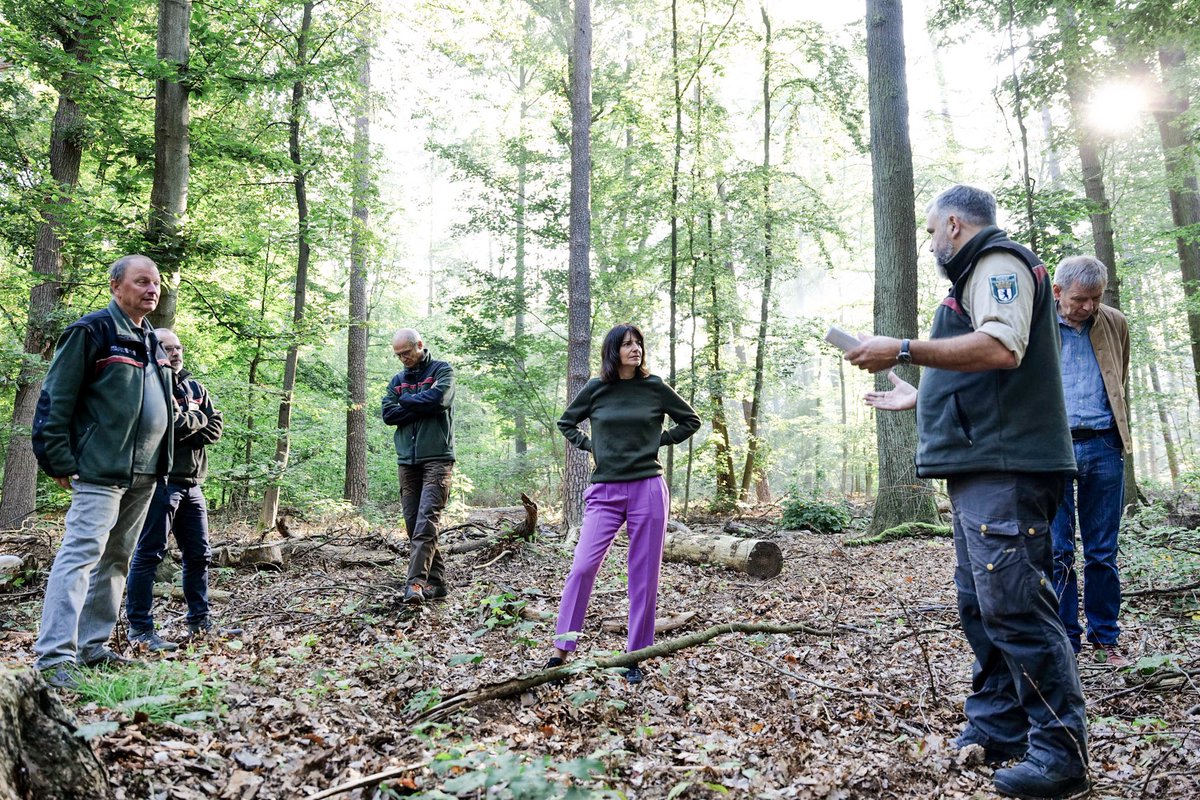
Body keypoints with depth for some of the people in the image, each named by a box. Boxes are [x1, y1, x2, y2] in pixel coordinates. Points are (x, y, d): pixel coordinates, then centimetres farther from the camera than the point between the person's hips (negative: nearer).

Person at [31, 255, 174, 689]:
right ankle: (54, 657, -11)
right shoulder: (91, 331, -8)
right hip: (101, 470, -8)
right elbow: (56, 399, -11)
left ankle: (92, 645, 22)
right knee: (81, 553, -13)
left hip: (144, 474, 9)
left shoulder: (151, 342, 17)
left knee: (116, 559, 12)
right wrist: (59, 461, -14)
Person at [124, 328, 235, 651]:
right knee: (149, 554, -4)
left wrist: (187, 431, -8)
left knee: (199, 554, 11)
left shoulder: (195, 388, 17)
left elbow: (216, 427, 9)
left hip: (192, 483, 8)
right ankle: (140, 628, 3)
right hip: (162, 480, -8)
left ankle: (199, 621, 21)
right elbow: (170, 424, -20)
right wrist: (198, 418, -2)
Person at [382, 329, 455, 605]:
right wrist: (422, 406, -5)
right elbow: (388, 414, 4)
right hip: (407, 460, 6)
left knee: (426, 519, -16)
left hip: (437, 458, -5)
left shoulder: (442, 370, 4)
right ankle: (435, 581, 10)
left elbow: (438, 399, -15)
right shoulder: (397, 380, 17)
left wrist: (405, 400, 0)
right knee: (413, 523, 4)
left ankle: (416, 581, -21)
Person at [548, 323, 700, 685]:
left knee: (644, 575, 3)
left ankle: (635, 656, 14)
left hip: (648, 489, 0)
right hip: (605, 491, 0)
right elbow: (566, 423, 19)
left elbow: (691, 421, 14)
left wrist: (660, 441, 4)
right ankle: (562, 649, 4)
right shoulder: (596, 389, 4)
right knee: (582, 567, -7)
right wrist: (590, 446, 5)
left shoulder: (654, 387, 2)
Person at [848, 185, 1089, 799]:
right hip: (983, 471, 11)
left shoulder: (998, 262, -4)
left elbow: (1001, 350, -23)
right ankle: (997, 730, 20)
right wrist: (916, 399, 39)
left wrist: (903, 351, -22)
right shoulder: (980, 276, 27)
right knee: (980, 604, 12)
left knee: (1014, 605, -11)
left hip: (1004, 470, -11)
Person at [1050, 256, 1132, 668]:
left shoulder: (1115, 324, 10)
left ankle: (1106, 639, 21)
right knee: (1058, 552, 1)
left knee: (1103, 553, 8)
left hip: (1103, 447, 3)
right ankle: (1063, 641, 11)